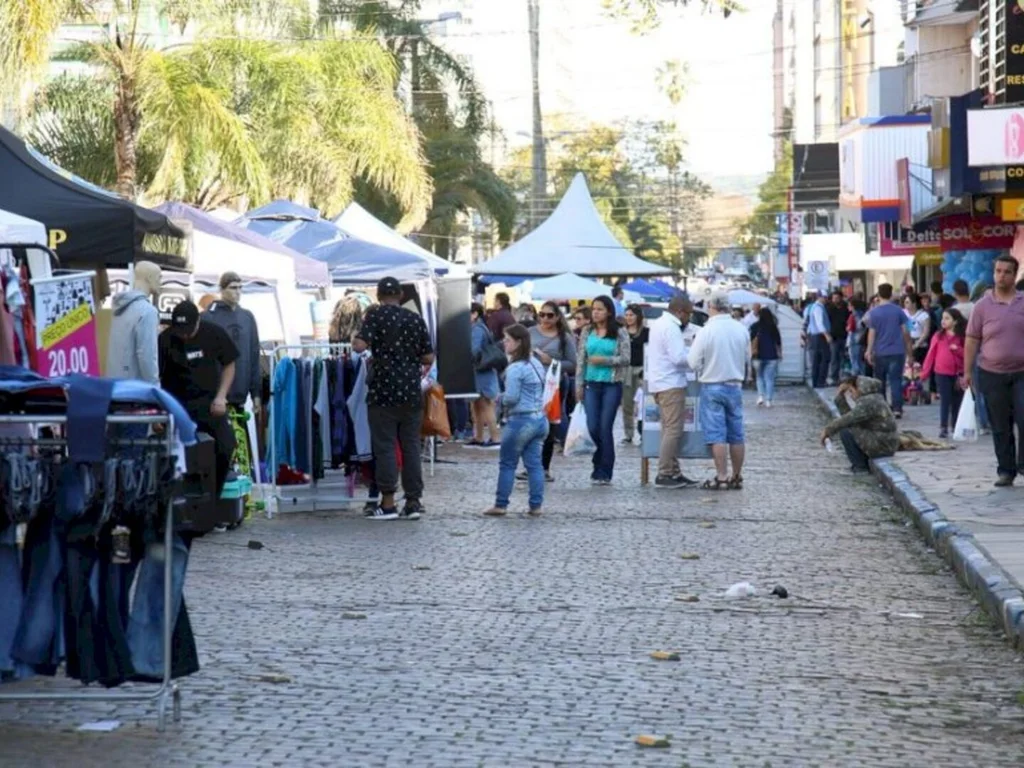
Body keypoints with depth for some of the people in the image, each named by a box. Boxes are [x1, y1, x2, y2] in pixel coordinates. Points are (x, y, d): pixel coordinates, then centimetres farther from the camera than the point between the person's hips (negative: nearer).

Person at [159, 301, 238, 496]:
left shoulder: (214, 334, -6)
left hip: (209, 402, 2)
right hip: (178, 405, -2)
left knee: (225, 448, -7)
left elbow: (229, 365, 6)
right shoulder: (164, 341, -12)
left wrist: (221, 396, -5)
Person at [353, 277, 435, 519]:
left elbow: (360, 346, -16)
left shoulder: (375, 315, -5)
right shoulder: (416, 319, 7)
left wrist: (356, 337, 6)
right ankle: (414, 502, 7)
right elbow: (428, 358, 9)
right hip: (412, 392, 4)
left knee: (385, 447, 0)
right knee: (411, 446, 7)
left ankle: (388, 503, 0)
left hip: (383, 392, -4)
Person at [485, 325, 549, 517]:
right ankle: (536, 505, 7)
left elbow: (511, 397, -20)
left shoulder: (515, 368, -16)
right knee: (534, 463, 9)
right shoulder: (537, 364, 11)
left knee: (507, 464, 2)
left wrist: (501, 400, -1)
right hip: (540, 418, 8)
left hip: (521, 420, -8)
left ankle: (501, 505, 5)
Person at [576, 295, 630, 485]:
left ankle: (604, 473, 5)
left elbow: (626, 359, -5)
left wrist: (604, 360, -16)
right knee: (593, 427, -1)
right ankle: (600, 465, 21)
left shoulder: (620, 333, -1)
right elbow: (580, 359, 8)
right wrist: (579, 384, 4)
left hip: (612, 385, -3)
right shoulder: (587, 332, 7)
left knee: (605, 428, -3)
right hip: (591, 384, 3)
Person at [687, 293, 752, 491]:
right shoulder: (742, 330, -1)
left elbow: (693, 362, -12)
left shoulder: (706, 331, -15)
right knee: (736, 435, 10)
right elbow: (748, 360, 9)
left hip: (712, 387, -4)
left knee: (717, 435, -1)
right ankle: (736, 477, 15)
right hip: (735, 386, 4)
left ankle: (722, 478, -3)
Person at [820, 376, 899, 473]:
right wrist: (840, 397, 8)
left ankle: (860, 466, -3)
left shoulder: (868, 402, -17)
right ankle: (863, 462, 16)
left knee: (845, 431, -13)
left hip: (881, 446, -10)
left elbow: (848, 419, -23)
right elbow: (849, 417, 13)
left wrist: (827, 430, -15)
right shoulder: (869, 399, 14)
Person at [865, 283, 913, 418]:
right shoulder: (898, 311, -1)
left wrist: (869, 351, -4)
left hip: (880, 352, 0)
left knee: (880, 381, 13)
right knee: (896, 380, 0)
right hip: (897, 351, 0)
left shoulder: (873, 313, -3)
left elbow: (872, 333, -6)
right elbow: (905, 331, 1)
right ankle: (897, 408, -8)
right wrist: (909, 348, 10)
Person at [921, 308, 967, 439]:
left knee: (957, 401, 7)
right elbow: (931, 354, 2)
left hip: (958, 373, 1)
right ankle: (943, 428, -3)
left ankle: (956, 427, 17)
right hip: (942, 373, -1)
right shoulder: (938, 336, 2)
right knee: (945, 400, -4)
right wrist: (924, 372, 0)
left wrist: (957, 349, -18)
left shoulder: (962, 337, 2)